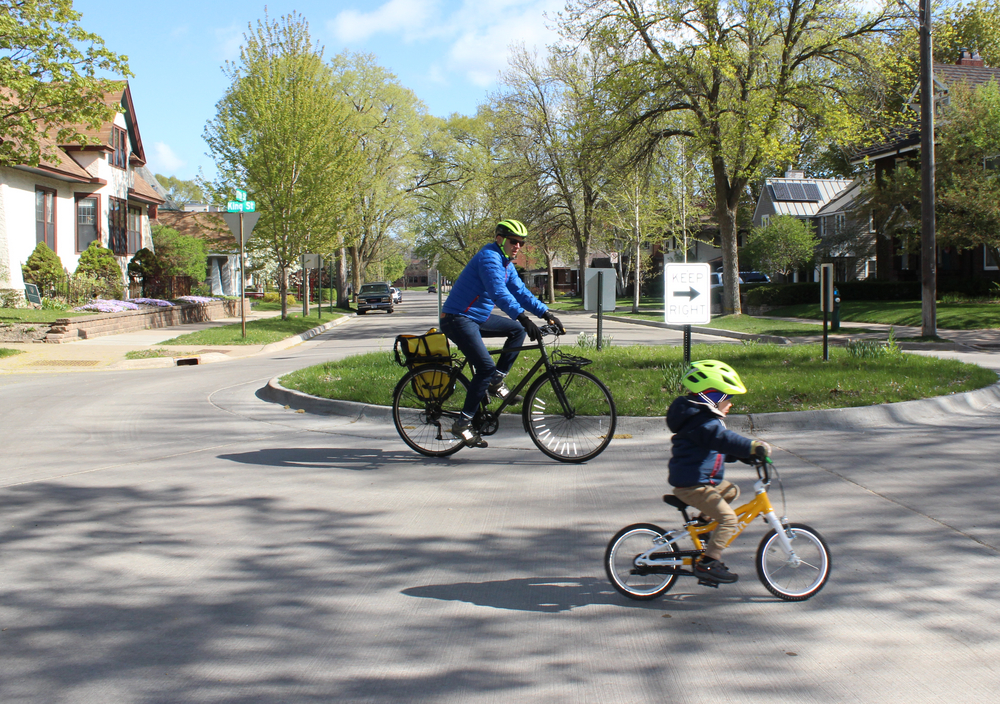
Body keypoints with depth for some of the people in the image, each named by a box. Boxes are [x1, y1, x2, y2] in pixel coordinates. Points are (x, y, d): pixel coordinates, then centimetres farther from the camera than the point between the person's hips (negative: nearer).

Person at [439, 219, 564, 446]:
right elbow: (498, 292, -34)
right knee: (485, 367, -19)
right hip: (457, 319, -10)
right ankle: (462, 424, -14)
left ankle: (496, 382, 9)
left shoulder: (506, 264, 13)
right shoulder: (489, 257, -19)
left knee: (517, 330, 8)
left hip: (477, 317, 10)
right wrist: (524, 318, -44)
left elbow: (521, 292, 12)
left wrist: (546, 313, 0)